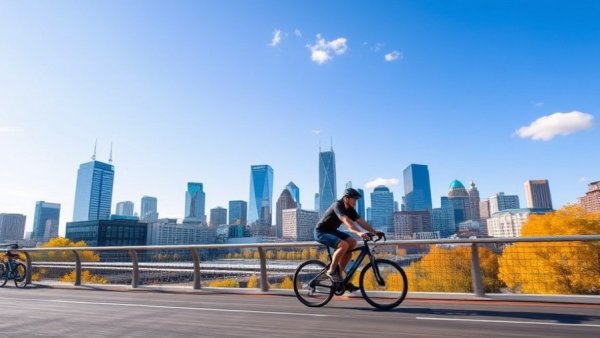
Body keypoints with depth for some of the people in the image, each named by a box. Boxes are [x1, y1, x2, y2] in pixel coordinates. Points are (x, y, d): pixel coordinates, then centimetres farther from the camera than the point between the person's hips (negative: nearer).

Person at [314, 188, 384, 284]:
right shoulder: (337, 205, -24)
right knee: (344, 245, -29)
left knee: (352, 242, -9)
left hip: (332, 230, 9)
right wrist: (359, 232, -51)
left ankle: (339, 272, 0)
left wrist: (375, 231, -15)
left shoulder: (350, 209, 2)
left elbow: (361, 222, -4)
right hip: (321, 232, -9)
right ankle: (331, 271, -12)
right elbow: (347, 221, -39)